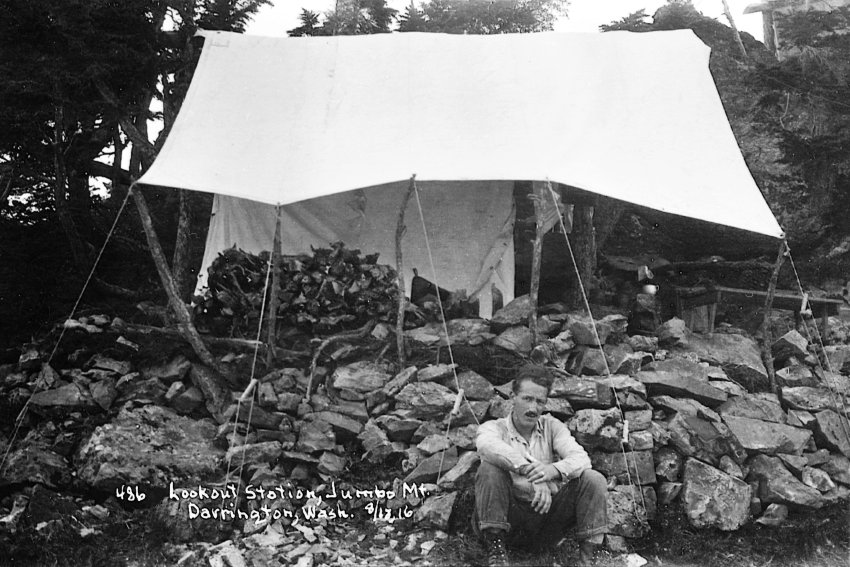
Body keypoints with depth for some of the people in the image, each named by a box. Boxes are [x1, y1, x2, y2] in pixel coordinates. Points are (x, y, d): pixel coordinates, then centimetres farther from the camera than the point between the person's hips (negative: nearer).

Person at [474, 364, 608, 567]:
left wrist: (554, 470, -33)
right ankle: (495, 547, -23)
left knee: (594, 479, -15)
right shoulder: (494, 427, 0)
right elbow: (487, 446, -28)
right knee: (490, 468, -28)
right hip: (507, 515, -2)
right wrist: (531, 472, -42)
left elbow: (581, 459, -9)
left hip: (546, 511, 3)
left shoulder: (552, 426, 10)